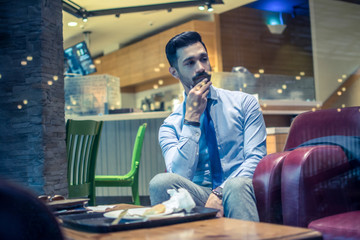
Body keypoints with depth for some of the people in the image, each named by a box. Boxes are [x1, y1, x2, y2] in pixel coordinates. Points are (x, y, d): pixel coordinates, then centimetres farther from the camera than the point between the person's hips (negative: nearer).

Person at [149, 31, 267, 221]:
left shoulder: (244, 103, 9)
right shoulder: (171, 126, 9)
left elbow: (256, 159, -3)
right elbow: (180, 177, -8)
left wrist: (220, 192, -20)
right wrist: (192, 118, -9)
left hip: (241, 191, -1)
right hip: (198, 197, 1)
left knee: (237, 186, -37)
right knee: (162, 181, -29)